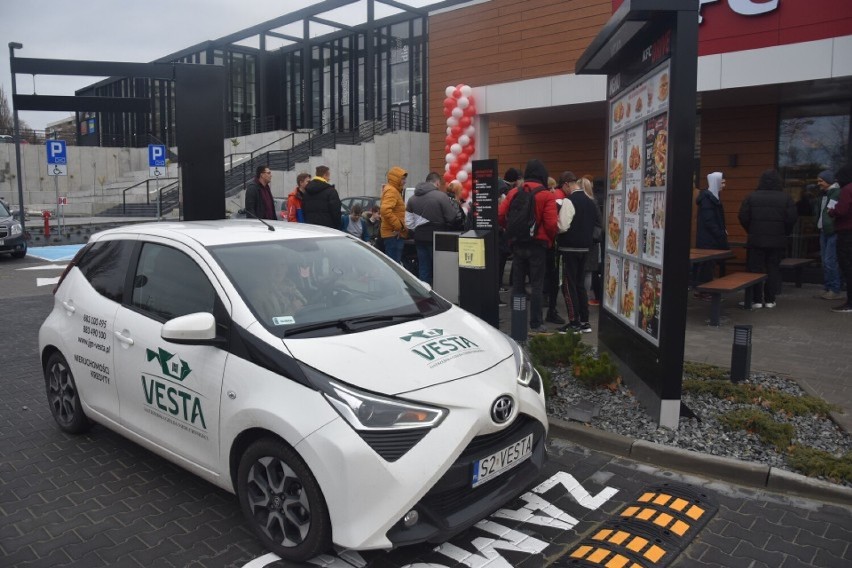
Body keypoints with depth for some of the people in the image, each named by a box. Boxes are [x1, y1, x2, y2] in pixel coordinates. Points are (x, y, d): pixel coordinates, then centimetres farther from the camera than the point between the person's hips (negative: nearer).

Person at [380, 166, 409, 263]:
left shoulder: (395, 190, 21)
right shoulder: (391, 191, -12)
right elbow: (385, 210, -26)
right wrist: (398, 226, -22)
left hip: (395, 234, 11)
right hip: (394, 234, -11)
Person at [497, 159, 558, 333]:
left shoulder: (513, 193, 3)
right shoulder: (546, 196, -7)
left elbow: (500, 216, -1)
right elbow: (551, 224, -14)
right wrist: (550, 239, 4)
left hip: (517, 244, 3)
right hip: (537, 244, -3)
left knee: (517, 283, 11)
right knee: (536, 285, 3)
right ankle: (535, 324, 5)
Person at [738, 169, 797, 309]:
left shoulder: (751, 197, -2)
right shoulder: (786, 198, 0)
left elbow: (743, 217, -4)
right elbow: (792, 219, -3)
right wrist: (784, 233, 13)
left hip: (756, 240, -1)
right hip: (777, 241, 1)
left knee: (756, 269, 4)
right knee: (773, 269, 8)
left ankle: (757, 300, 3)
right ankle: (770, 300, 9)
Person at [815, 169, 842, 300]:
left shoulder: (838, 193, -11)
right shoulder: (824, 194, 17)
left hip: (833, 232, -9)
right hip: (823, 231, 9)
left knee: (830, 261, -10)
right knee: (825, 262, 11)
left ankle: (835, 291, -3)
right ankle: (827, 289, 16)